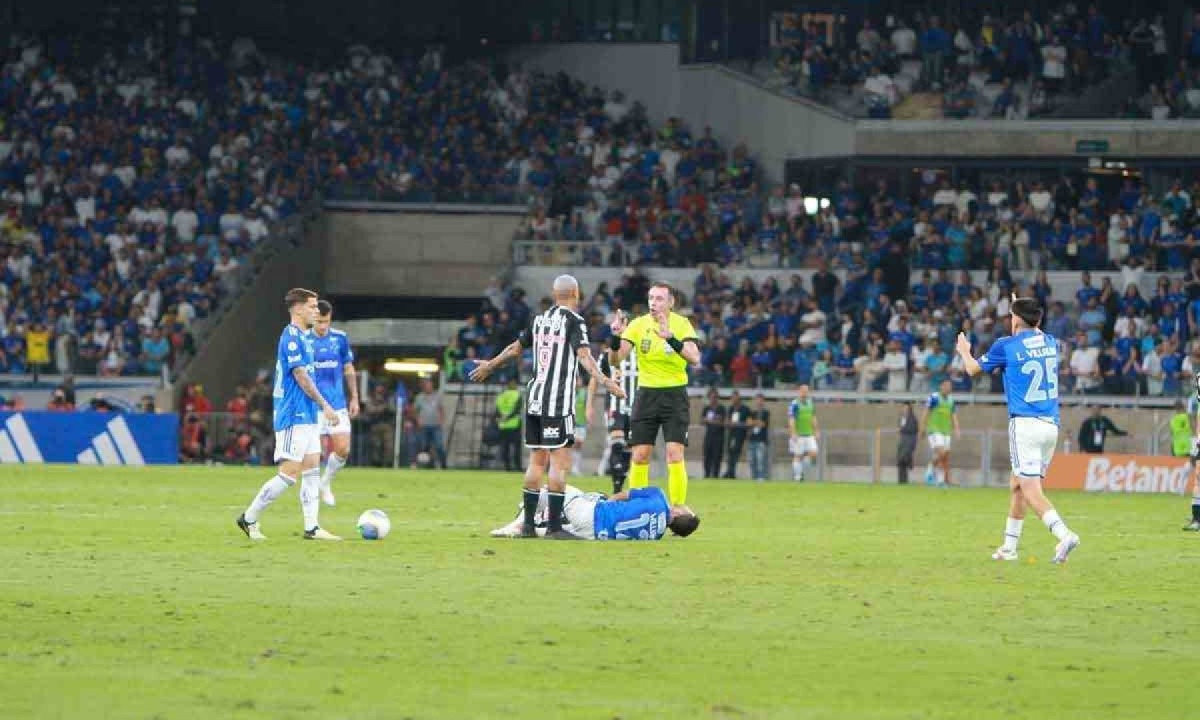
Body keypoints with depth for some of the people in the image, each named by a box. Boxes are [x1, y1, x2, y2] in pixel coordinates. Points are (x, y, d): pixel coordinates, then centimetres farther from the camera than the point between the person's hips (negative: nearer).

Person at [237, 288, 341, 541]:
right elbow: (302, 377, -18)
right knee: (288, 473, -9)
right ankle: (249, 518, 0)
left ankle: (312, 527, 6)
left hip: (307, 416, 10)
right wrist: (324, 405, -16)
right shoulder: (292, 337, -15)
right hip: (294, 416, -10)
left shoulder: (304, 337, 15)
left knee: (312, 470, 6)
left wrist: (320, 407, 19)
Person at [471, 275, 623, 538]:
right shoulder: (573, 321, -6)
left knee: (537, 461, 12)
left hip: (534, 397, 7)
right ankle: (554, 525, -12)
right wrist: (603, 380, -32)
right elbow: (583, 355, -21)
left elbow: (515, 348, 25)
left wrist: (490, 366, 41)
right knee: (560, 461, -7)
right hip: (558, 401, -7)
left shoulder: (539, 319, 13)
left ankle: (527, 524, 12)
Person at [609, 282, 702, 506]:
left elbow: (694, 358, -23)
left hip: (675, 394, -2)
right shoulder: (639, 325, -2)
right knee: (639, 456, 1)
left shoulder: (681, 324, -8)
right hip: (647, 393, 2)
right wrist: (616, 338, -28)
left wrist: (671, 338, -37)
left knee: (675, 456, -11)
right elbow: (615, 360, -7)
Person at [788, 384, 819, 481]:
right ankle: (797, 476, 4)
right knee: (798, 456, -2)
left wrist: (817, 432, 16)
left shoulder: (810, 403, 12)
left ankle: (803, 471, 13)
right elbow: (791, 420, -13)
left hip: (809, 434, 6)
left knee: (813, 453, -5)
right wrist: (793, 434, -21)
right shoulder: (794, 404, -8)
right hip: (798, 435, -6)